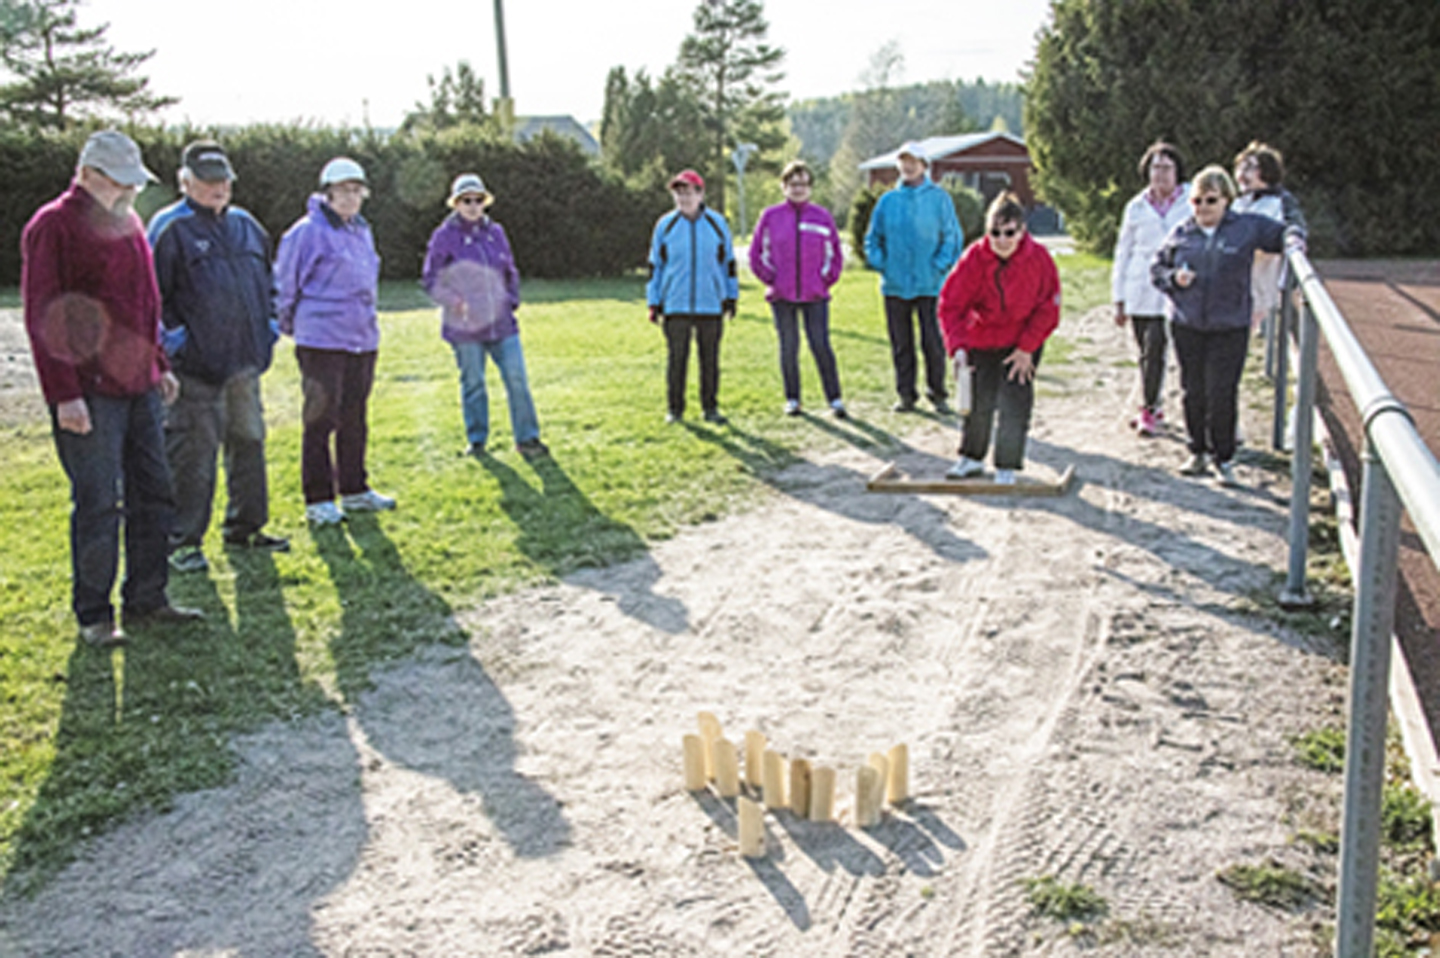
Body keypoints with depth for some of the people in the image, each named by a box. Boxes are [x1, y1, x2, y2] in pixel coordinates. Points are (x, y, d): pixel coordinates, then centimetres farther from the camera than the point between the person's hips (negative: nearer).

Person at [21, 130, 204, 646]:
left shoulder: (128, 223, 15)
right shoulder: (52, 226, -10)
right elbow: (42, 317, -14)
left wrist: (159, 365, 20)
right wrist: (64, 393, -18)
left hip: (139, 386, 8)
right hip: (90, 394, -8)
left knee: (154, 495, 11)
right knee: (98, 504, -2)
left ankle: (146, 599, 22)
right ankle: (93, 615, 10)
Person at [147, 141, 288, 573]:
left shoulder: (246, 225, 15)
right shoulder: (170, 228, -6)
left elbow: (266, 281, 26)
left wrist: (268, 324, 14)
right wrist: (173, 337, -14)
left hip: (245, 360, 7)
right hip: (196, 364, -7)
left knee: (248, 441, 14)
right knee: (192, 452, -3)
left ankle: (245, 527, 28)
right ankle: (182, 540, 7)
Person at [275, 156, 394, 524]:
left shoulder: (362, 231, 14)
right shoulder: (308, 232, -9)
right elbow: (285, 283, -4)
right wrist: (289, 325, 3)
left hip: (363, 339, 7)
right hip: (321, 341, -7)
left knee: (355, 419, 14)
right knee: (321, 418, -3)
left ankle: (354, 490, 25)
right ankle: (318, 500, 4)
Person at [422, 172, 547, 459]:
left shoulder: (495, 232, 9)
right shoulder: (445, 236, -3)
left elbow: (510, 272, 20)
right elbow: (430, 280, 0)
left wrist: (512, 301, 8)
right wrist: (455, 301, -12)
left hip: (501, 322, 3)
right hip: (465, 327, -3)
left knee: (517, 379, -2)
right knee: (473, 383, 5)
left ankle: (526, 438, 8)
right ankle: (477, 440, 19)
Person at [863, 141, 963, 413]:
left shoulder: (939, 198, 2)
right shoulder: (888, 201, 9)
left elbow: (952, 237, 2)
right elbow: (873, 238, 15)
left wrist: (940, 266, -9)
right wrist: (880, 263, 0)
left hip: (929, 284, -3)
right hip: (894, 284, 3)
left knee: (932, 341, -3)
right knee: (900, 343, 6)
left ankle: (937, 393, 10)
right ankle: (906, 394, 16)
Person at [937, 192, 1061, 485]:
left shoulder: (1039, 258, -20)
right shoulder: (975, 258, -21)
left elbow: (1048, 308, -9)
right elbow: (951, 305, -19)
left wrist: (1026, 348, -11)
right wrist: (957, 347, -30)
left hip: (1022, 342, -1)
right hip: (981, 340, 1)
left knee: (1015, 403, -6)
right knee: (979, 403, 12)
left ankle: (1006, 468, 7)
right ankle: (972, 458, 31)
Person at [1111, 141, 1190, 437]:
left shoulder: (1191, 204, 2)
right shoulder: (1137, 207, 10)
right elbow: (1123, 253, 13)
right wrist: (1119, 299, 10)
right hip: (1139, 291, 3)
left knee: (1155, 349, -10)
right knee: (1146, 352, 9)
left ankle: (1149, 411, -1)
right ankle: (1153, 405, 24)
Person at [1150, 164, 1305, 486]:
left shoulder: (1248, 227, 2)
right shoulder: (1181, 233, 7)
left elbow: (1284, 232, 13)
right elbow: (1156, 267, 14)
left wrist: (1292, 239, -9)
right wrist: (1173, 278, -6)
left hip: (1229, 327, -2)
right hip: (1186, 326, 2)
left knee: (1222, 394, -5)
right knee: (1193, 393, 8)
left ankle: (1224, 458, 9)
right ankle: (1198, 453, 23)